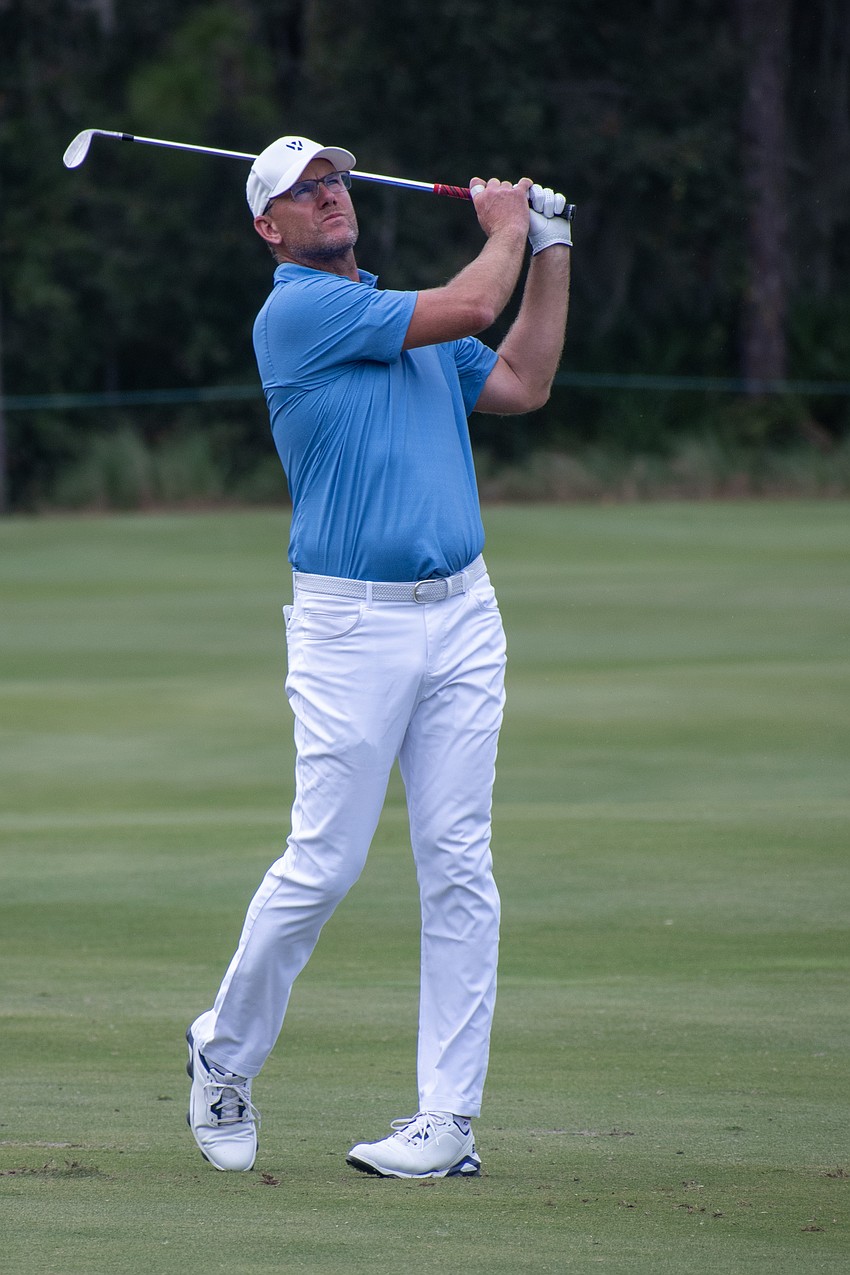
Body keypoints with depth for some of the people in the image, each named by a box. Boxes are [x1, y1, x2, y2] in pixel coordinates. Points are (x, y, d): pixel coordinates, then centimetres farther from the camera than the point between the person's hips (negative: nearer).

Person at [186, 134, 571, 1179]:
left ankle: (447, 1121, 0)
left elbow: (521, 384, 22)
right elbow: (469, 306, -10)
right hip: (352, 623, -6)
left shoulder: (411, 321, 18)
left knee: (459, 869, 0)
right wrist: (506, 227, 8)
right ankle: (224, 1057, 17)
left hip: (461, 616, 6)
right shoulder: (296, 313, -7)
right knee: (322, 866, -6)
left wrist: (549, 251, 21)